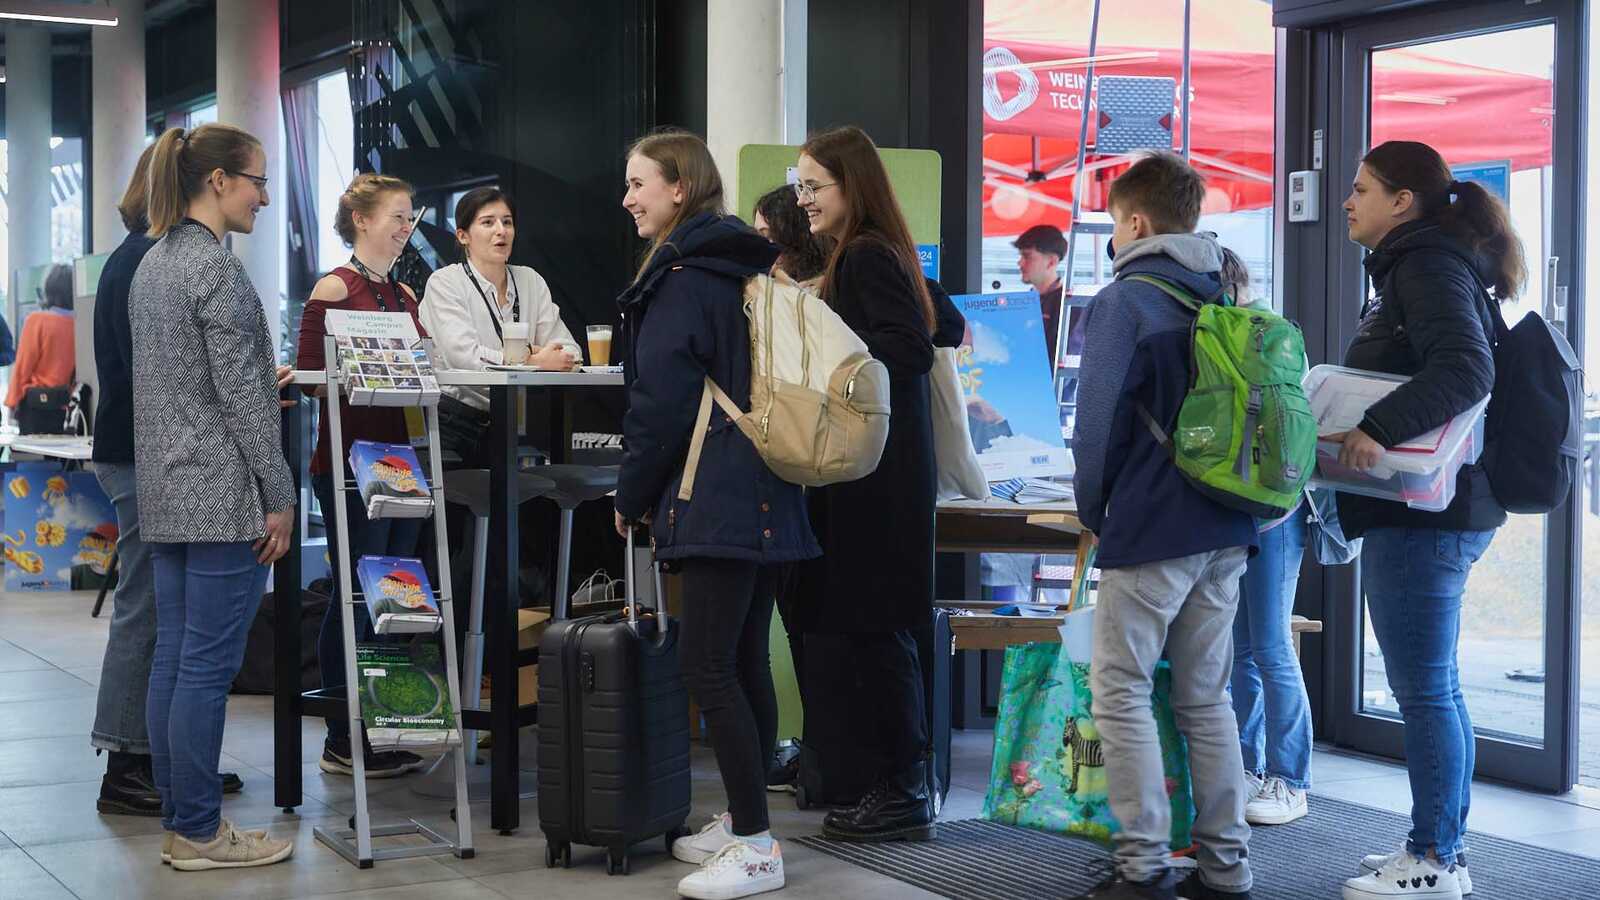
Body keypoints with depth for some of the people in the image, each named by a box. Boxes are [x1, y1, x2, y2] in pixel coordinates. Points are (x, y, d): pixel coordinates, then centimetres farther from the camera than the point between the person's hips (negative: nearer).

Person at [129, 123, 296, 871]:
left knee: (173, 656, 11)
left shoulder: (152, 263, 15)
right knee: (208, 663, -4)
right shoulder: (216, 267, -14)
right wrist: (278, 494, -12)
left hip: (165, 491, 10)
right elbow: (241, 395, -16)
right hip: (222, 492, -10)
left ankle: (179, 819, 17)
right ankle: (200, 832, 2)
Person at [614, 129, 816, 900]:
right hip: (764, 496, 10)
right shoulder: (745, 268, 18)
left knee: (707, 669, -9)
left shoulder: (681, 279, -10)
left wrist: (631, 497, -2)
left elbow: (660, 403, -14)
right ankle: (743, 823, 19)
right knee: (745, 664, 12)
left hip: (715, 500, -10)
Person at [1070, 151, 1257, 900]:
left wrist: (1094, 510, -1)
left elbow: (1100, 418, -14)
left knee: (1121, 693, 0)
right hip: (1226, 528, 7)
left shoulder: (1123, 300, -10)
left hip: (1152, 526, -7)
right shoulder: (1220, 298, 12)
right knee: (1205, 696, 12)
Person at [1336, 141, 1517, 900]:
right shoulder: (1411, 268, 19)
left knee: (1423, 689, -5)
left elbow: (1466, 368, -27)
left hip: (1422, 512, -11)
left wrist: (1378, 429, -35)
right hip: (1428, 508, 11)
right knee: (1434, 687, 14)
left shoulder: (1428, 268, -12)